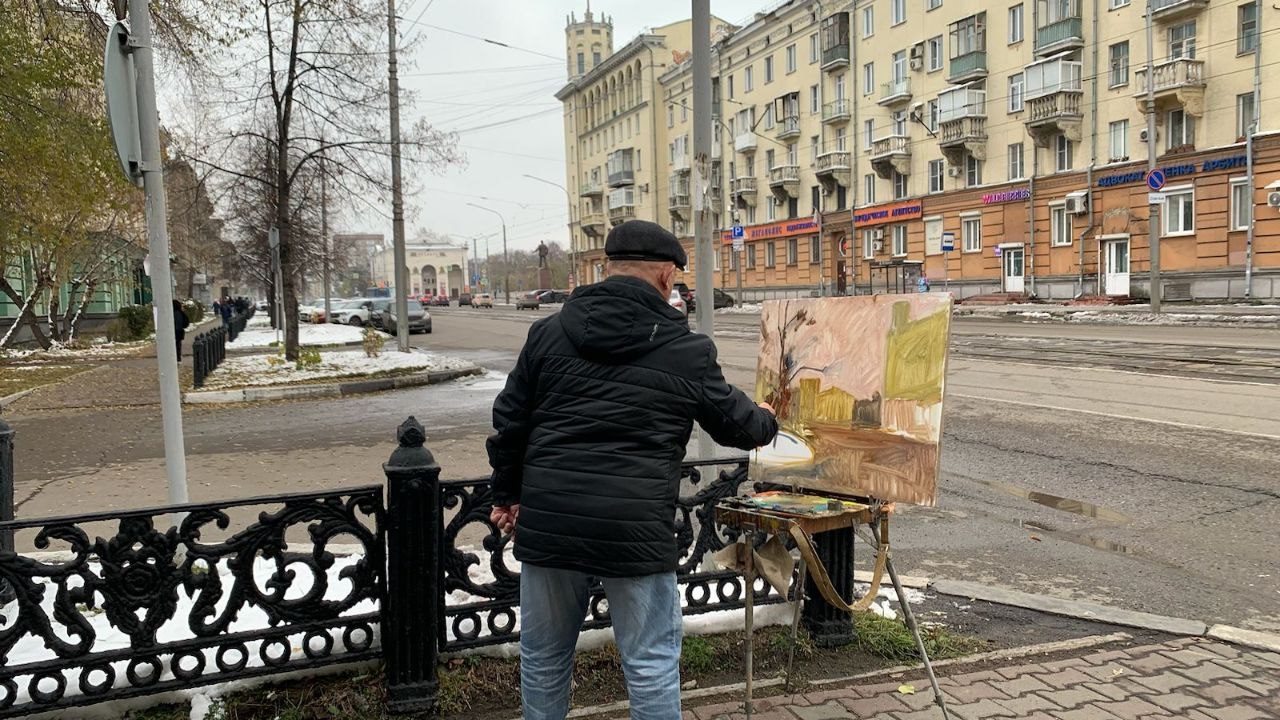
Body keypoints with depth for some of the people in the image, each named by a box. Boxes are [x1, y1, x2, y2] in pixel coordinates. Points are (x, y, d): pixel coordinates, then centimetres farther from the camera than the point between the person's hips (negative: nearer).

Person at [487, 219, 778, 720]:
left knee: (543, 655, 19)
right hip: (635, 531, -3)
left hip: (547, 523, 3)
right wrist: (765, 421, 34)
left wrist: (507, 495, 21)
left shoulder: (549, 332, 4)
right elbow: (736, 423, 11)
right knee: (651, 660, 11)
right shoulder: (687, 350, -3)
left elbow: (509, 423, 8)